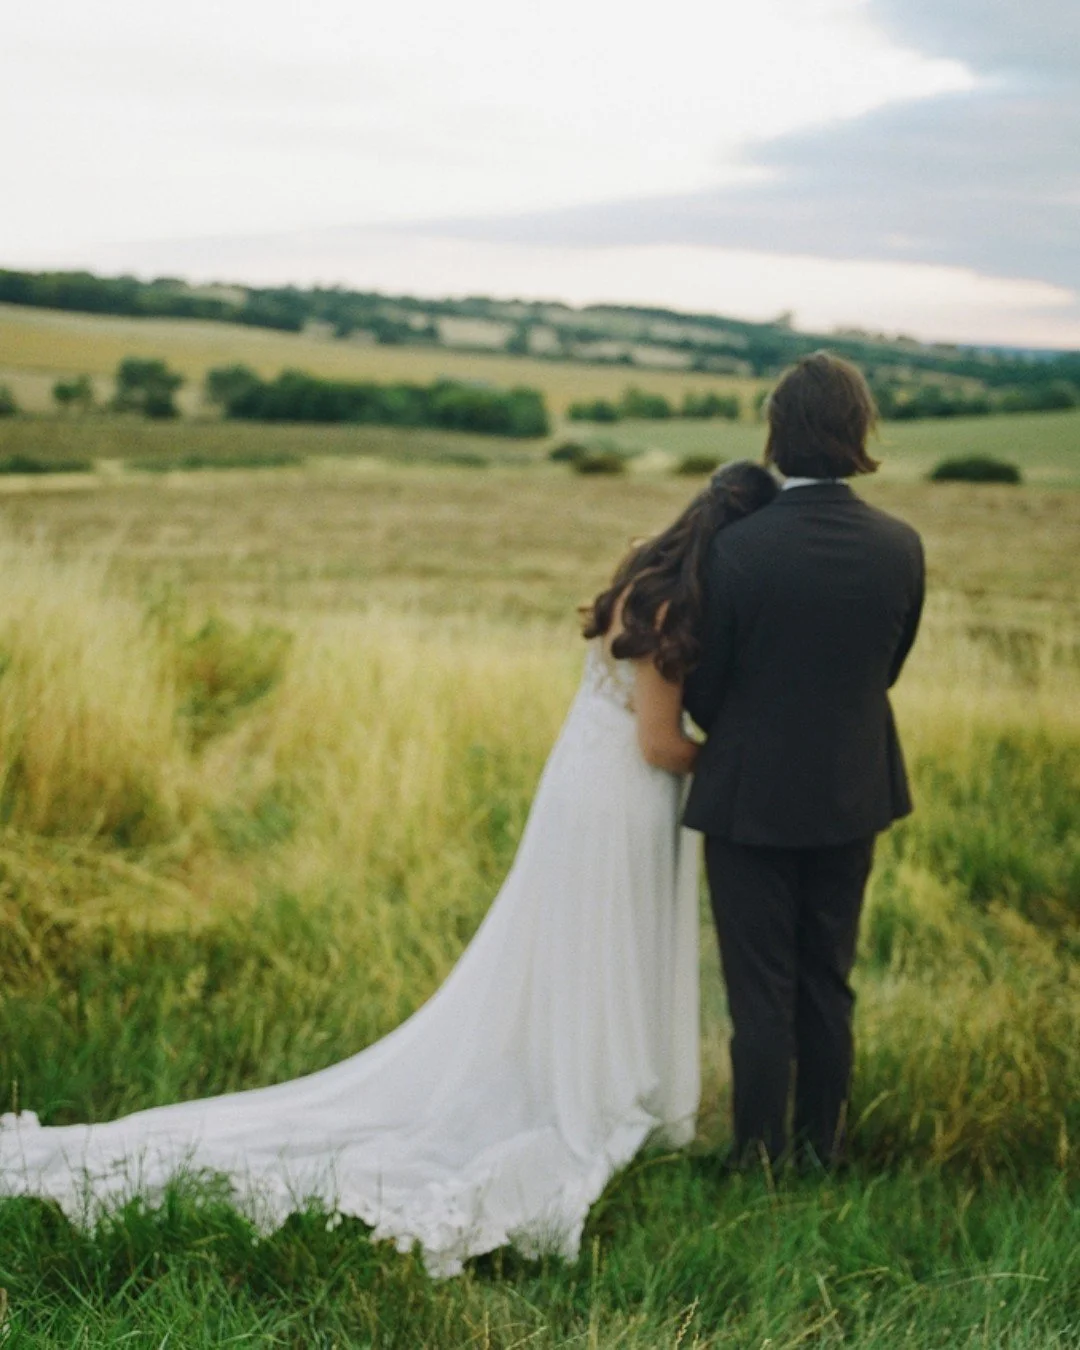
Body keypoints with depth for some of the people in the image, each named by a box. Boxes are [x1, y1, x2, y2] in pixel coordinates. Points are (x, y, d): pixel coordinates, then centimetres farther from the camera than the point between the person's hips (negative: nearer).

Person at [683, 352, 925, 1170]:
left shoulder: (740, 548, -19)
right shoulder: (901, 548, -8)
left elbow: (705, 684, -8)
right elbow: (887, 670, 4)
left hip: (752, 797, -4)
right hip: (852, 795, 4)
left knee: (761, 993, 7)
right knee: (829, 985, 17)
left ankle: (761, 1161, 16)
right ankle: (822, 1153, 27)